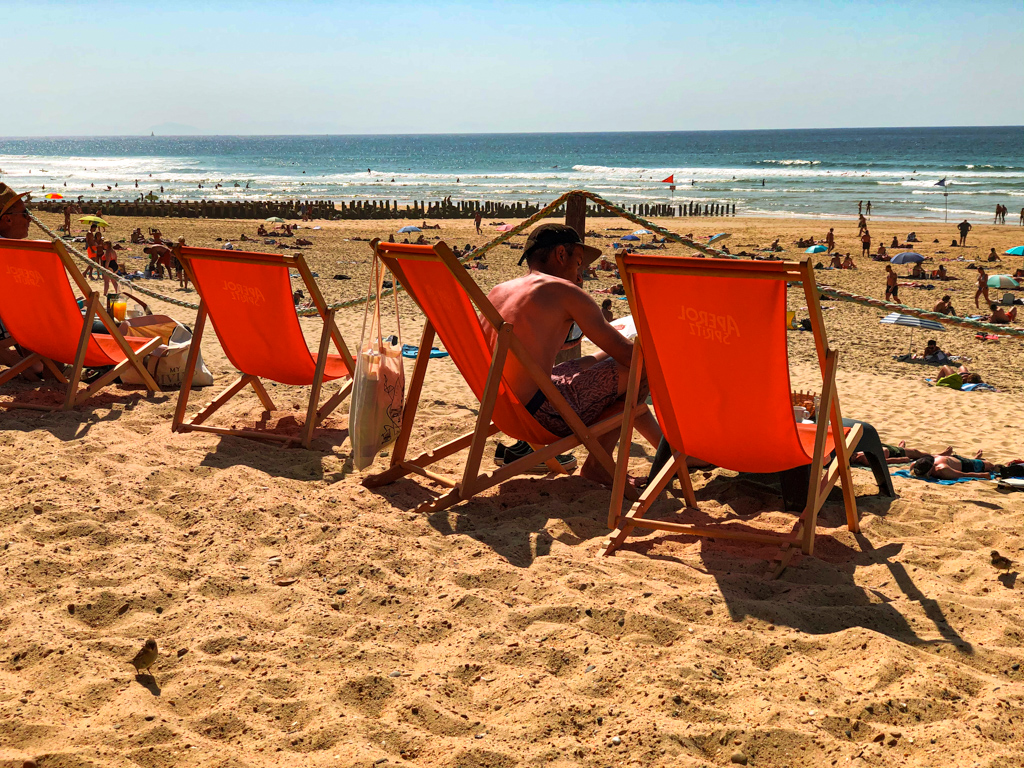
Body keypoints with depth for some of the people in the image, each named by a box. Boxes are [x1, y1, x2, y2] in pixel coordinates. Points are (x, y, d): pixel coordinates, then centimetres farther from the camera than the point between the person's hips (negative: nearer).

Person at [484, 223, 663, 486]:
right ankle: (597, 463, 11)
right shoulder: (563, 290, -7)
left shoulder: (498, 291, 14)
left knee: (603, 360, 26)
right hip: (542, 414, -9)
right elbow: (628, 354, -5)